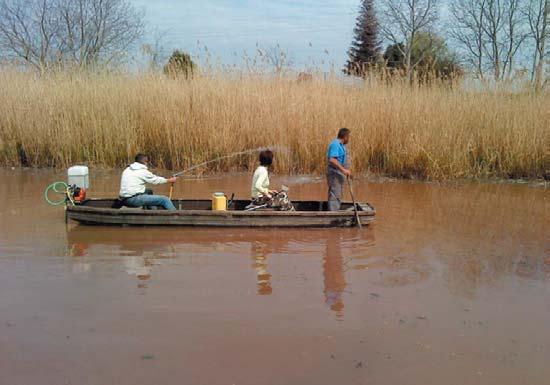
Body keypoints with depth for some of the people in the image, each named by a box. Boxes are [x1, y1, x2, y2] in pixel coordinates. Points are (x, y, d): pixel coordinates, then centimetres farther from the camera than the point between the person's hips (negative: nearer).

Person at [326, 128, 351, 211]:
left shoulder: (340, 145, 16)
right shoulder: (335, 144, -16)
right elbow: (332, 160, -27)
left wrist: (346, 171, 20)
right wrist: (343, 170, -26)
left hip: (339, 174, 11)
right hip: (335, 174, -11)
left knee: (338, 196, 15)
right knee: (335, 196, -11)